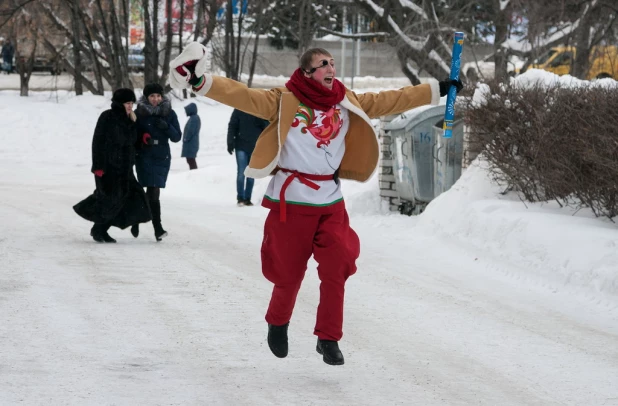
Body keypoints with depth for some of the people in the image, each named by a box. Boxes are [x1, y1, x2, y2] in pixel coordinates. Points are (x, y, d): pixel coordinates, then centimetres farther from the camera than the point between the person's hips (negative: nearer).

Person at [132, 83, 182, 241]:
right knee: (153, 192, -12)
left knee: (153, 192, 6)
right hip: (144, 157, -3)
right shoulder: (139, 113, -1)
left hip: (162, 158, 3)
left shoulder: (169, 114, 4)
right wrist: (142, 138, -18)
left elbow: (177, 137, 3)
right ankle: (157, 228, -11)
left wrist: (166, 127, -15)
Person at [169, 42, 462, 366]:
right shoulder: (284, 101, -7)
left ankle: (329, 338, 5)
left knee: (336, 269, -7)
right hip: (290, 201, -3)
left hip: (330, 202, 4)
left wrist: (436, 90, 16)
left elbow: (390, 100, 15)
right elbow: (242, 96, -15)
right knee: (289, 272, 6)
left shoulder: (347, 103, 7)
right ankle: (278, 324, 33)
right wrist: (202, 83, -29)